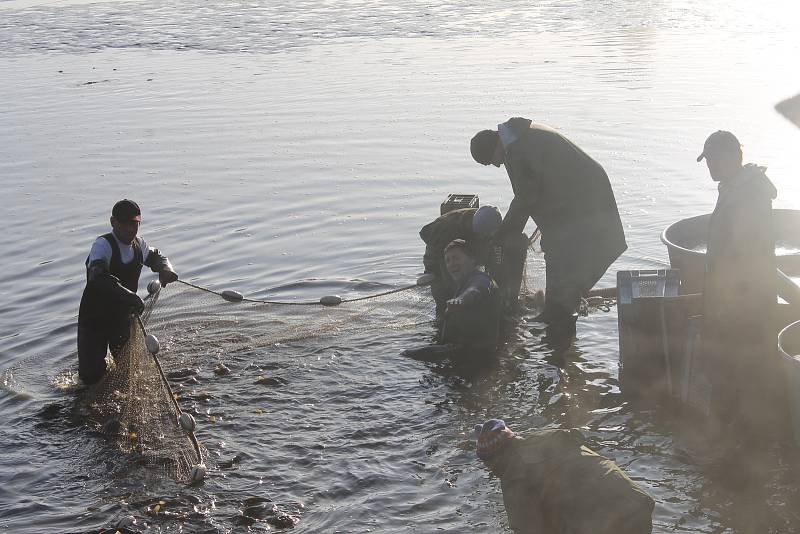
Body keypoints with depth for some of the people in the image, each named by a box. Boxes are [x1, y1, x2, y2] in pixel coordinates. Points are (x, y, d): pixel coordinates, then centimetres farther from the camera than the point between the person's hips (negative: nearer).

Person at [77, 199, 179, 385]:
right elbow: (98, 276, -40)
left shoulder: (138, 244, -1)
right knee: (91, 376, -6)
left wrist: (166, 270, -5)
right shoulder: (102, 245, -22)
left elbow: (155, 257, 20)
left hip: (122, 317, 5)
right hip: (94, 319, -5)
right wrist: (129, 296, -51)